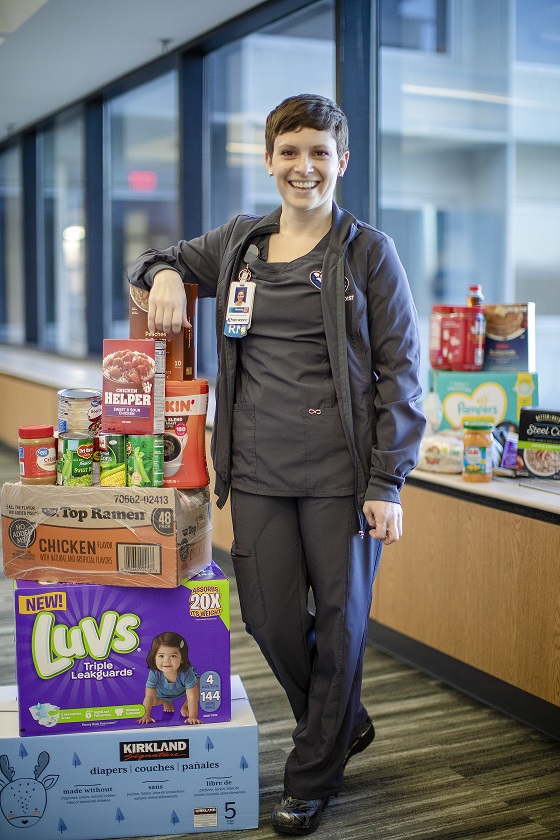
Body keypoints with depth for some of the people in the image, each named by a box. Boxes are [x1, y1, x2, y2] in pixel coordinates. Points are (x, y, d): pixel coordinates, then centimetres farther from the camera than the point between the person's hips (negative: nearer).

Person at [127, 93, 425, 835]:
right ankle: (346, 726, 37)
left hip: (340, 469, -3)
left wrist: (387, 482, -11)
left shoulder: (369, 250, -1)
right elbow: (158, 260, 28)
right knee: (271, 617, 7)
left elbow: (400, 370, -4)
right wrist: (165, 274, 2)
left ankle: (313, 779, 26)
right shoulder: (239, 242, 10)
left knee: (339, 620, 5)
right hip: (258, 468, 4)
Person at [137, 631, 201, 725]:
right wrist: (146, 716, -34)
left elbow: (192, 697, -39)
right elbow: (149, 696, -30)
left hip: (183, 691, -2)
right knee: (153, 702, -13)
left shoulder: (186, 673, -43)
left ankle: (185, 706, 8)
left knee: (196, 692, -24)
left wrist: (192, 717, -43)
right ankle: (166, 702, 21)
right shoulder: (154, 674, -38)